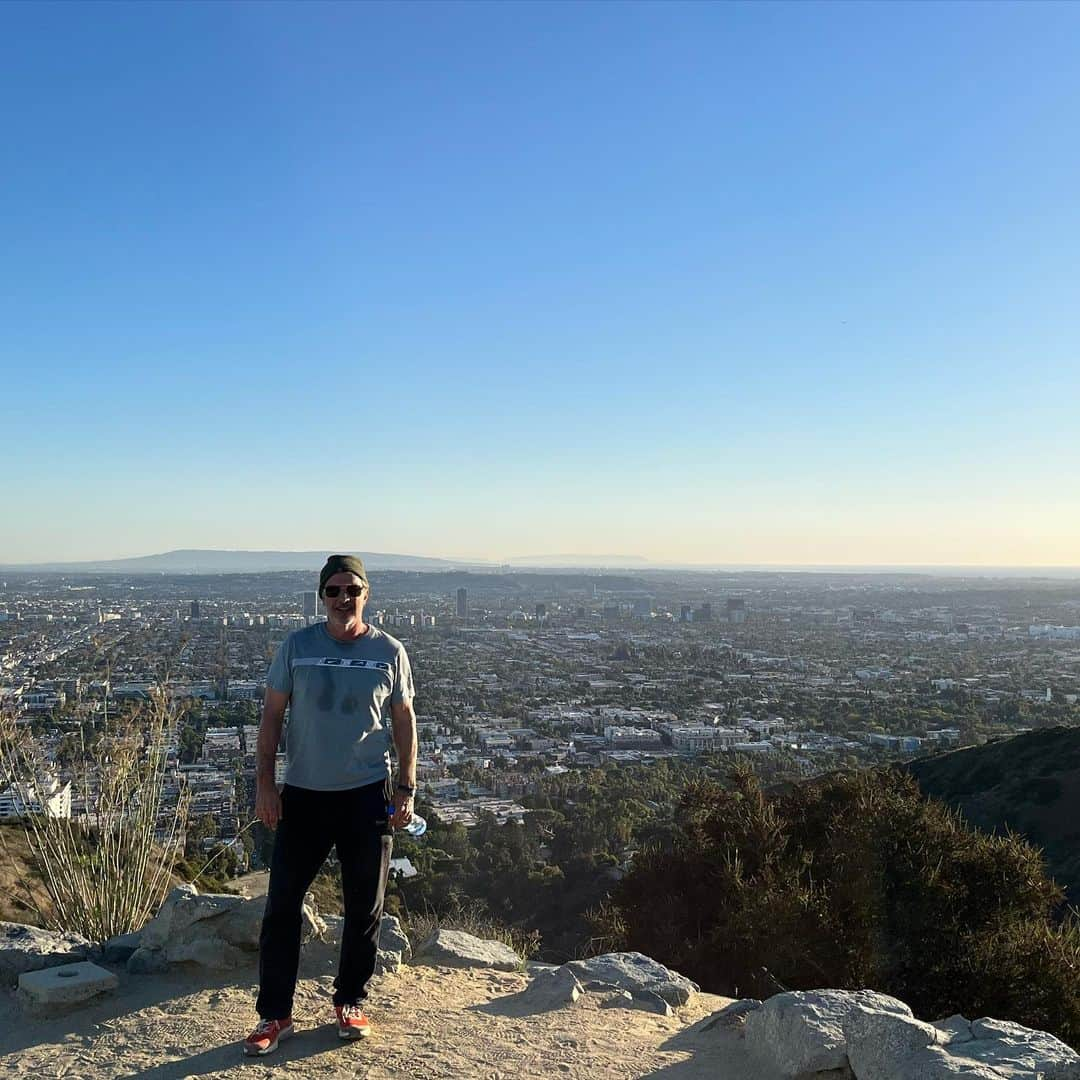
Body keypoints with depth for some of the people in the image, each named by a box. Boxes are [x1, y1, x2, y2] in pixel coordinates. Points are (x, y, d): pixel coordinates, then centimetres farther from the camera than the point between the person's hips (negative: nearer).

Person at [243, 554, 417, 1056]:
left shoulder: (389, 652, -2)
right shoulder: (297, 647, -2)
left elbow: (404, 720, 5)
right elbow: (272, 714, 3)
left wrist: (406, 787, 0)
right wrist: (264, 782, -3)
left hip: (367, 794, 0)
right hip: (303, 793, 0)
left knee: (364, 907, 10)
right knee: (282, 905, 2)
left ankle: (350, 1002, 28)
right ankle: (275, 1014, 16)